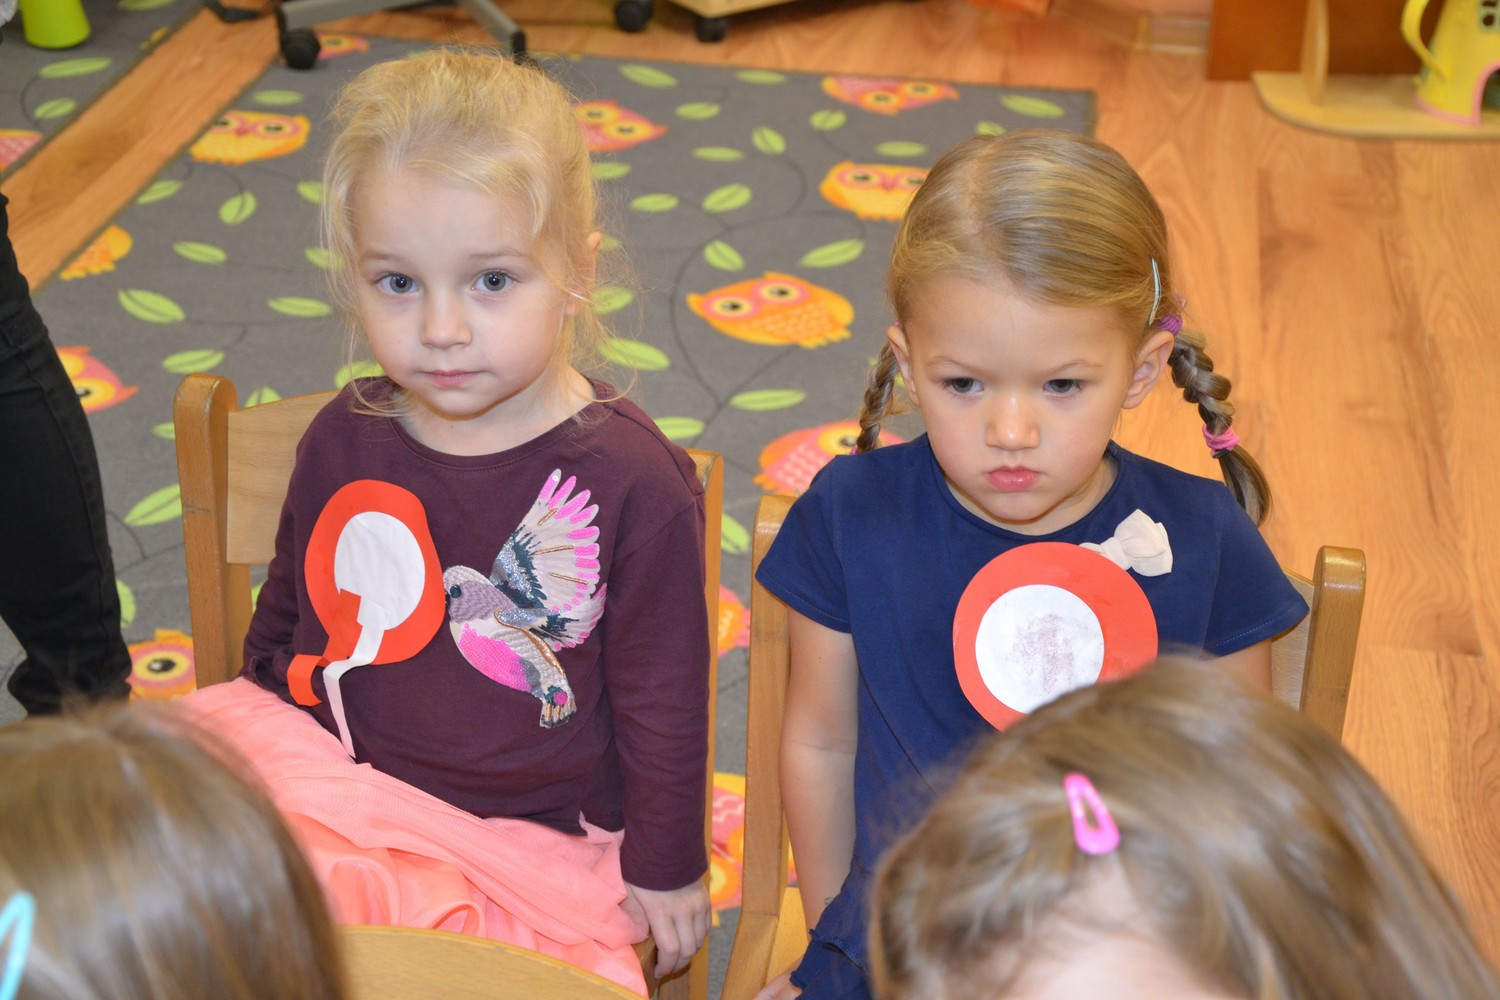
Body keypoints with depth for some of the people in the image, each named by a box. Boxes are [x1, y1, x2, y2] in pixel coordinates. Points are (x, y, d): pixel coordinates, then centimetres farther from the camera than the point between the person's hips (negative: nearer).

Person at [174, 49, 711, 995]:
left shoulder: (633, 482, -15)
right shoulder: (343, 440, -2)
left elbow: (662, 697, -5)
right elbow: (282, 622, 16)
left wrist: (665, 870, 2)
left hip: (521, 845, -3)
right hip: (314, 786, 4)